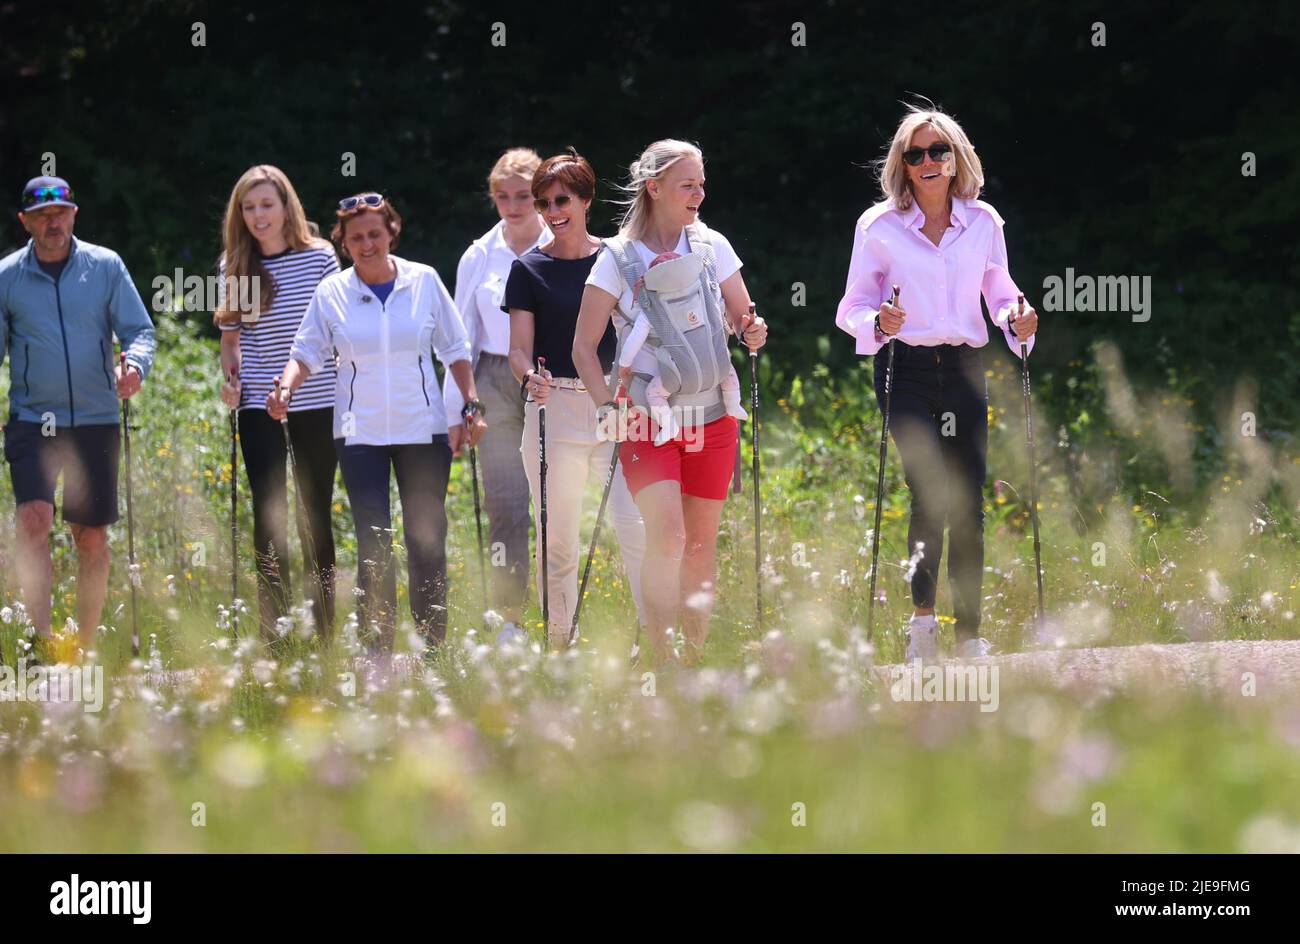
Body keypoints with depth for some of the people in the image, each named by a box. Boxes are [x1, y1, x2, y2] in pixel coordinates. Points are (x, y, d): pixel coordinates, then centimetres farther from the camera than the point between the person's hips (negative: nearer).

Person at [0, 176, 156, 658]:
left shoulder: (105, 266, 2)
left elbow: (139, 329, 4)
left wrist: (135, 365, -18)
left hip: (95, 420, 1)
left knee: (92, 537, 5)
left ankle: (86, 647, 17)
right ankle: (41, 638, -21)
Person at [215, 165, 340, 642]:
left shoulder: (320, 257, -1)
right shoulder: (235, 267, 4)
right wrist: (230, 379, -1)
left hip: (317, 401, -1)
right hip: (258, 405, 1)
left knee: (315, 512, 7)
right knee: (270, 512, -4)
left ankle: (323, 631, 15)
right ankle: (273, 629, -1)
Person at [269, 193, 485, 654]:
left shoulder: (424, 282, 1)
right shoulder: (331, 292, 0)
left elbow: (454, 350, 9)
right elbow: (307, 352, 4)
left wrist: (472, 405, 3)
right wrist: (286, 388, -15)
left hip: (423, 429, 0)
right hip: (360, 434, 0)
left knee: (427, 538, 5)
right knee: (373, 543, -5)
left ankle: (433, 645, 14)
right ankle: (377, 648, -1)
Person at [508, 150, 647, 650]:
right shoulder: (529, 269, 5)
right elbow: (519, 348, 0)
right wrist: (529, 378, -20)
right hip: (555, 409, 0)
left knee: (637, 527, -14)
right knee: (557, 539, 4)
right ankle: (559, 643, 14)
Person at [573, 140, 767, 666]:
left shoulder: (711, 247, 4)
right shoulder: (618, 258, -4)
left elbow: (742, 317, 14)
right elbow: (584, 347, -1)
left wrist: (752, 332, -10)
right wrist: (609, 407, -14)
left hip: (712, 416, 3)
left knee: (701, 542, 6)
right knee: (667, 536, -19)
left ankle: (695, 655, 16)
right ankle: (659, 655, -14)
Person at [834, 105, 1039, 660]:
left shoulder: (982, 222, 7)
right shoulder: (879, 227, 0)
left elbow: (1000, 293, 17)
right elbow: (852, 307, 4)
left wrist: (1017, 323, -4)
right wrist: (878, 323, -18)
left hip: (964, 369, 3)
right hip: (907, 369, -3)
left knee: (969, 503, 0)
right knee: (932, 490, -21)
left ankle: (969, 635, 8)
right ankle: (922, 615, -10)